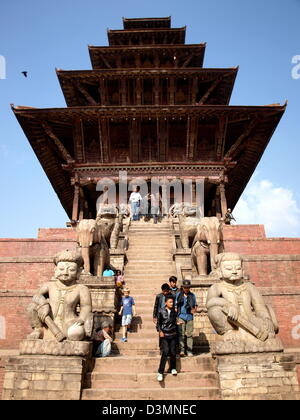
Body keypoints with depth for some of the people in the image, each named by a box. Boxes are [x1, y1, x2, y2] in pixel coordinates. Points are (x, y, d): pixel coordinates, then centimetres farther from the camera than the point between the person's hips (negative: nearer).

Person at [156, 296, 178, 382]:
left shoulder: (174, 312, 6)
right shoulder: (161, 311, -3)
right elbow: (158, 323, 3)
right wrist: (160, 331, -8)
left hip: (173, 334, 3)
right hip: (164, 334, -3)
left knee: (173, 352, 5)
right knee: (165, 352, -13)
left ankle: (173, 368, 29)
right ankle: (160, 372, -7)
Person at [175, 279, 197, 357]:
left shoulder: (192, 295, 8)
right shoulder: (179, 294, 4)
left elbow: (195, 305, 16)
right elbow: (175, 305, 7)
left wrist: (194, 309, -6)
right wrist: (175, 316, 1)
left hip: (189, 316, 2)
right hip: (181, 316, -1)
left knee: (189, 334, 2)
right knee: (181, 334, -11)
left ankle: (189, 351, 10)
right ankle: (182, 350, -13)